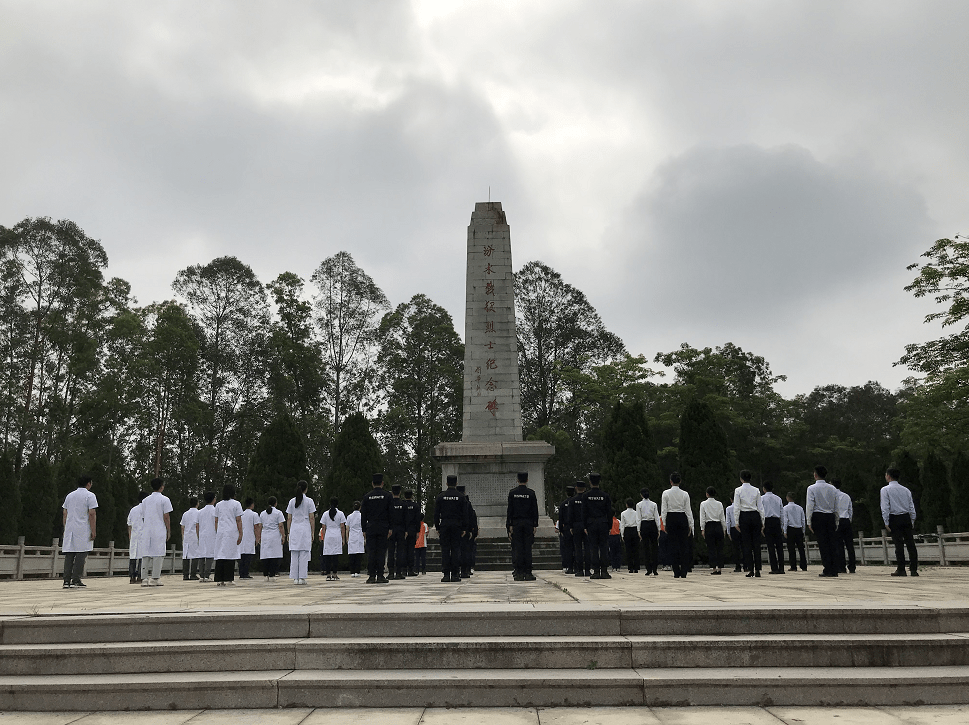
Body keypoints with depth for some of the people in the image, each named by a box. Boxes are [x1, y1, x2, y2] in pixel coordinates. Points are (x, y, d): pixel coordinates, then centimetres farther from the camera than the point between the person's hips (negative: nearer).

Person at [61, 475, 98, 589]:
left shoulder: (69, 496, 16)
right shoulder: (90, 496, -4)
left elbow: (65, 515, 16)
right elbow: (92, 514, -11)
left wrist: (66, 529, 20)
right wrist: (93, 531, -9)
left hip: (69, 529, 6)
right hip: (83, 531, -6)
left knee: (69, 556, 6)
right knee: (80, 555, -3)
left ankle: (67, 581, 3)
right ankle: (76, 580, -6)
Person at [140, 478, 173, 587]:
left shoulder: (145, 500, 13)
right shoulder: (164, 500, -3)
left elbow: (144, 516, 15)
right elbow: (166, 517, -5)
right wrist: (169, 531, 2)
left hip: (147, 530, 5)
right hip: (159, 530, -5)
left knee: (146, 554, 6)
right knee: (158, 554, -2)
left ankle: (144, 578, 4)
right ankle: (155, 578, -6)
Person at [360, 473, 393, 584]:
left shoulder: (367, 496, 5)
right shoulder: (388, 496, 1)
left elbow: (363, 515, 5)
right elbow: (391, 513, -1)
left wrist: (364, 530, 9)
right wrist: (390, 529, 1)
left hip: (370, 528, 1)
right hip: (383, 528, -1)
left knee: (371, 552, 3)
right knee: (381, 551, 0)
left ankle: (371, 576, 1)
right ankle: (380, 575, -1)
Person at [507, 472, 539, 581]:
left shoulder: (512, 493, 1)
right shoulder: (531, 493, 0)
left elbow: (510, 510, -1)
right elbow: (535, 510, 1)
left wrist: (509, 525, 1)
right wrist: (535, 525, 5)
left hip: (516, 523, 0)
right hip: (528, 523, 0)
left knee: (517, 548, 1)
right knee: (527, 548, 2)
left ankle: (519, 573, -1)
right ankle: (528, 573, 1)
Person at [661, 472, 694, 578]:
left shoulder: (666, 493, -3)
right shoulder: (685, 494, 0)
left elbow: (663, 510, -4)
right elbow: (688, 510, 2)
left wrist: (664, 523, 3)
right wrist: (690, 525, 7)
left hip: (671, 519, -1)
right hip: (682, 519, 1)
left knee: (674, 545, 3)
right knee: (683, 544, 5)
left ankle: (676, 572, 0)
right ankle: (683, 573, 3)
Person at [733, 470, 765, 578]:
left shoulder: (738, 490, -3)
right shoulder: (756, 491, 5)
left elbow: (736, 507, -6)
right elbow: (760, 507, 6)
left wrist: (736, 522, -2)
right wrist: (762, 522, 11)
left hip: (744, 517, -2)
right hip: (755, 516, 2)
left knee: (746, 544, 1)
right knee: (756, 543, 4)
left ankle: (750, 569, -1)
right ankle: (757, 569, 3)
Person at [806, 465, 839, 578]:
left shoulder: (812, 488, -5)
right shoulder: (833, 488, 10)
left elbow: (810, 506, -9)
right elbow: (836, 507, 12)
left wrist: (809, 522, -5)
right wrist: (836, 521, 18)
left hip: (818, 517, -4)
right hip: (830, 517, 4)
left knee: (823, 544, -4)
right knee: (832, 544, 6)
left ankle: (827, 570, -6)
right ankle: (834, 570, 5)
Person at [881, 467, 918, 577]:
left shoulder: (885, 490, -3)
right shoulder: (906, 490, 13)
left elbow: (885, 507, -9)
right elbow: (912, 507, 12)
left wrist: (886, 522, -7)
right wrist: (912, 521, 16)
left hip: (894, 518, -4)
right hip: (906, 518, 4)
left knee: (899, 544, -4)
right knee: (910, 543, 4)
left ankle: (901, 570, -3)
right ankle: (914, 569, 4)